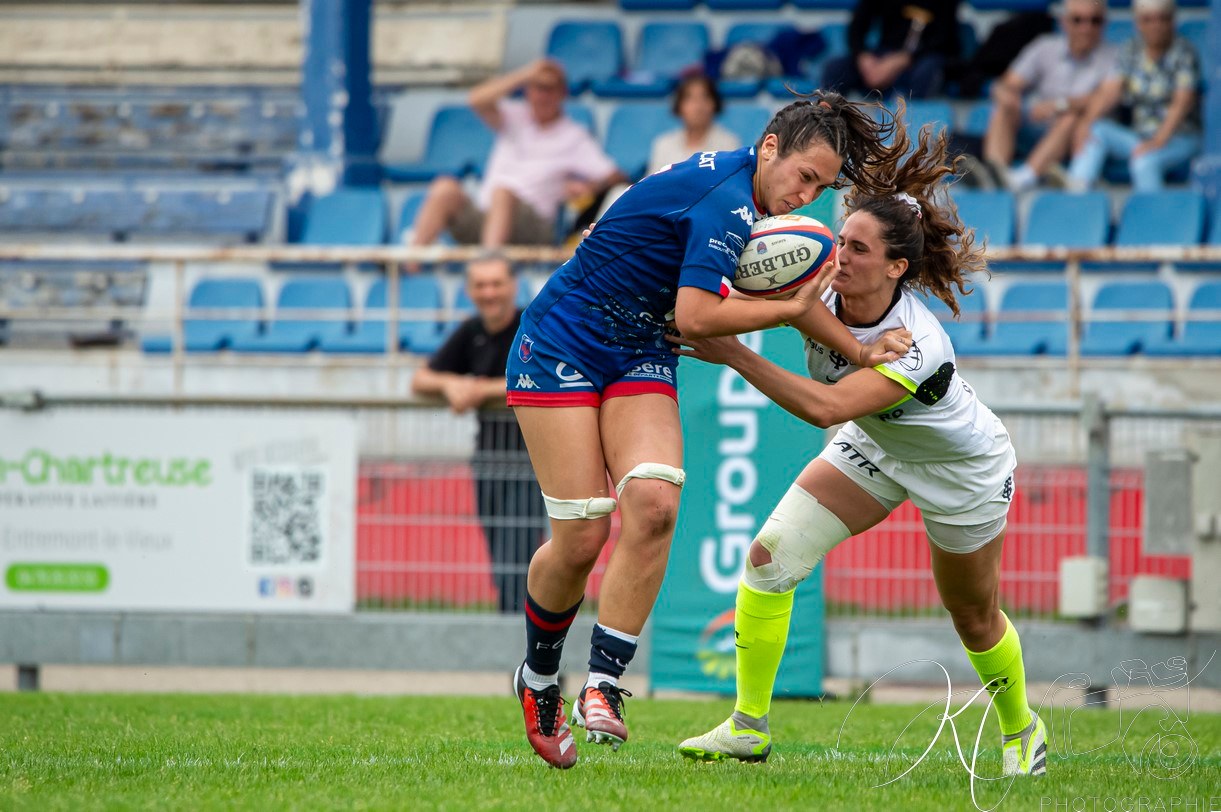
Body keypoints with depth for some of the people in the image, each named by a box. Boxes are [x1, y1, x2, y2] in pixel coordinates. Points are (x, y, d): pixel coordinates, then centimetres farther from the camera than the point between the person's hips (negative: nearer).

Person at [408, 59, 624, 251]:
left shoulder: (574, 137, 10)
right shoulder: (515, 118, 18)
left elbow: (614, 177, 2)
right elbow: (478, 99, -2)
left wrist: (589, 187, -19)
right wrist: (524, 75, -1)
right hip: (481, 217, 3)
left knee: (503, 191, -35)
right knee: (445, 187, -26)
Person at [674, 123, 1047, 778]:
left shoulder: (919, 346, -41)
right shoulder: (820, 289, -24)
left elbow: (827, 407, -52)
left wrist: (734, 355, -53)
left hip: (962, 468, -5)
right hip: (875, 448, 5)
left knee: (973, 618, 12)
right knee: (771, 555, -13)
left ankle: (1021, 731, 42)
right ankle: (748, 727, -5)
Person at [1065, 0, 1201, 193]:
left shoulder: (1184, 52, -8)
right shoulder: (1130, 51, 6)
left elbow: (1182, 102, -19)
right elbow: (1109, 91, -5)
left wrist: (1159, 141, -32)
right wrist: (1085, 123, -23)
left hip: (1181, 138, -5)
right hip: (1141, 136, 5)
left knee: (1144, 160, -36)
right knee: (1097, 130, -21)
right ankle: (1075, 192, -34)